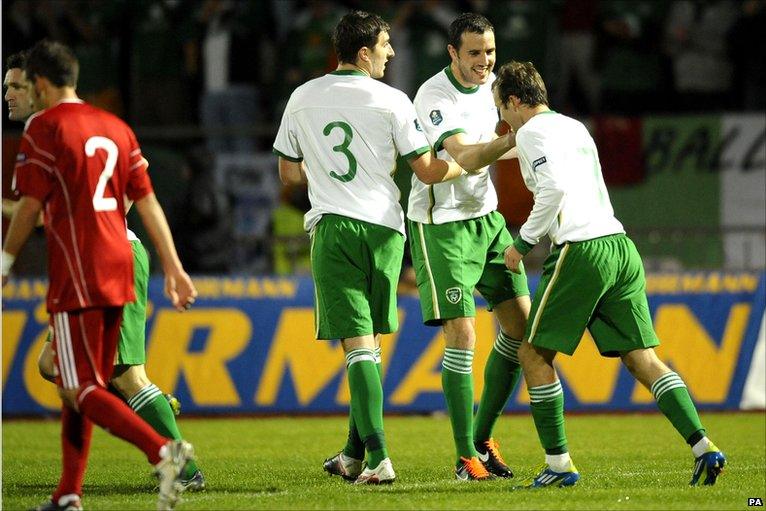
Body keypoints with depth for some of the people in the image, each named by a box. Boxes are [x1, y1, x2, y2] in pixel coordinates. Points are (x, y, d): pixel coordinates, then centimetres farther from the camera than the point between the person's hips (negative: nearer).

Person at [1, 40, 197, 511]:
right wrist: (174, 268, 12)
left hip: (76, 277, -8)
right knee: (80, 387, 15)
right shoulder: (115, 127, 14)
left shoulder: (45, 126, -6)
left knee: (81, 390, -7)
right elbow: (148, 203, 12)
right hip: (119, 272, 8)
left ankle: (163, 452, -27)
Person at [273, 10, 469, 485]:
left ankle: (378, 458, -16)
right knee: (370, 343, 13)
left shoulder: (302, 98, 6)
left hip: (333, 227, 0)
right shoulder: (391, 101, -2)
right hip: (383, 227, 0)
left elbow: (289, 172, 16)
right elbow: (427, 171, 0)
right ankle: (355, 455, 19)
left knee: (359, 346, -5)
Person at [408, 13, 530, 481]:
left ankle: (483, 437, 17)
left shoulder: (490, 83, 4)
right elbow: (465, 158, -33)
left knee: (520, 321, 4)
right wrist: (513, 139, -46)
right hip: (440, 226, -8)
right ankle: (466, 456, -5)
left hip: (486, 218, 8)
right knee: (462, 334, -13)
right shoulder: (435, 97, -20)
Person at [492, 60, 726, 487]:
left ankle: (559, 464, 2)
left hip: (580, 250, -8)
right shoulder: (575, 127, 24)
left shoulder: (532, 132, -1)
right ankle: (703, 447, -10)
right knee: (641, 356, 4)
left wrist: (523, 242, -6)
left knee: (535, 353, 5)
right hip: (620, 244, 8)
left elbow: (554, 189, -16)